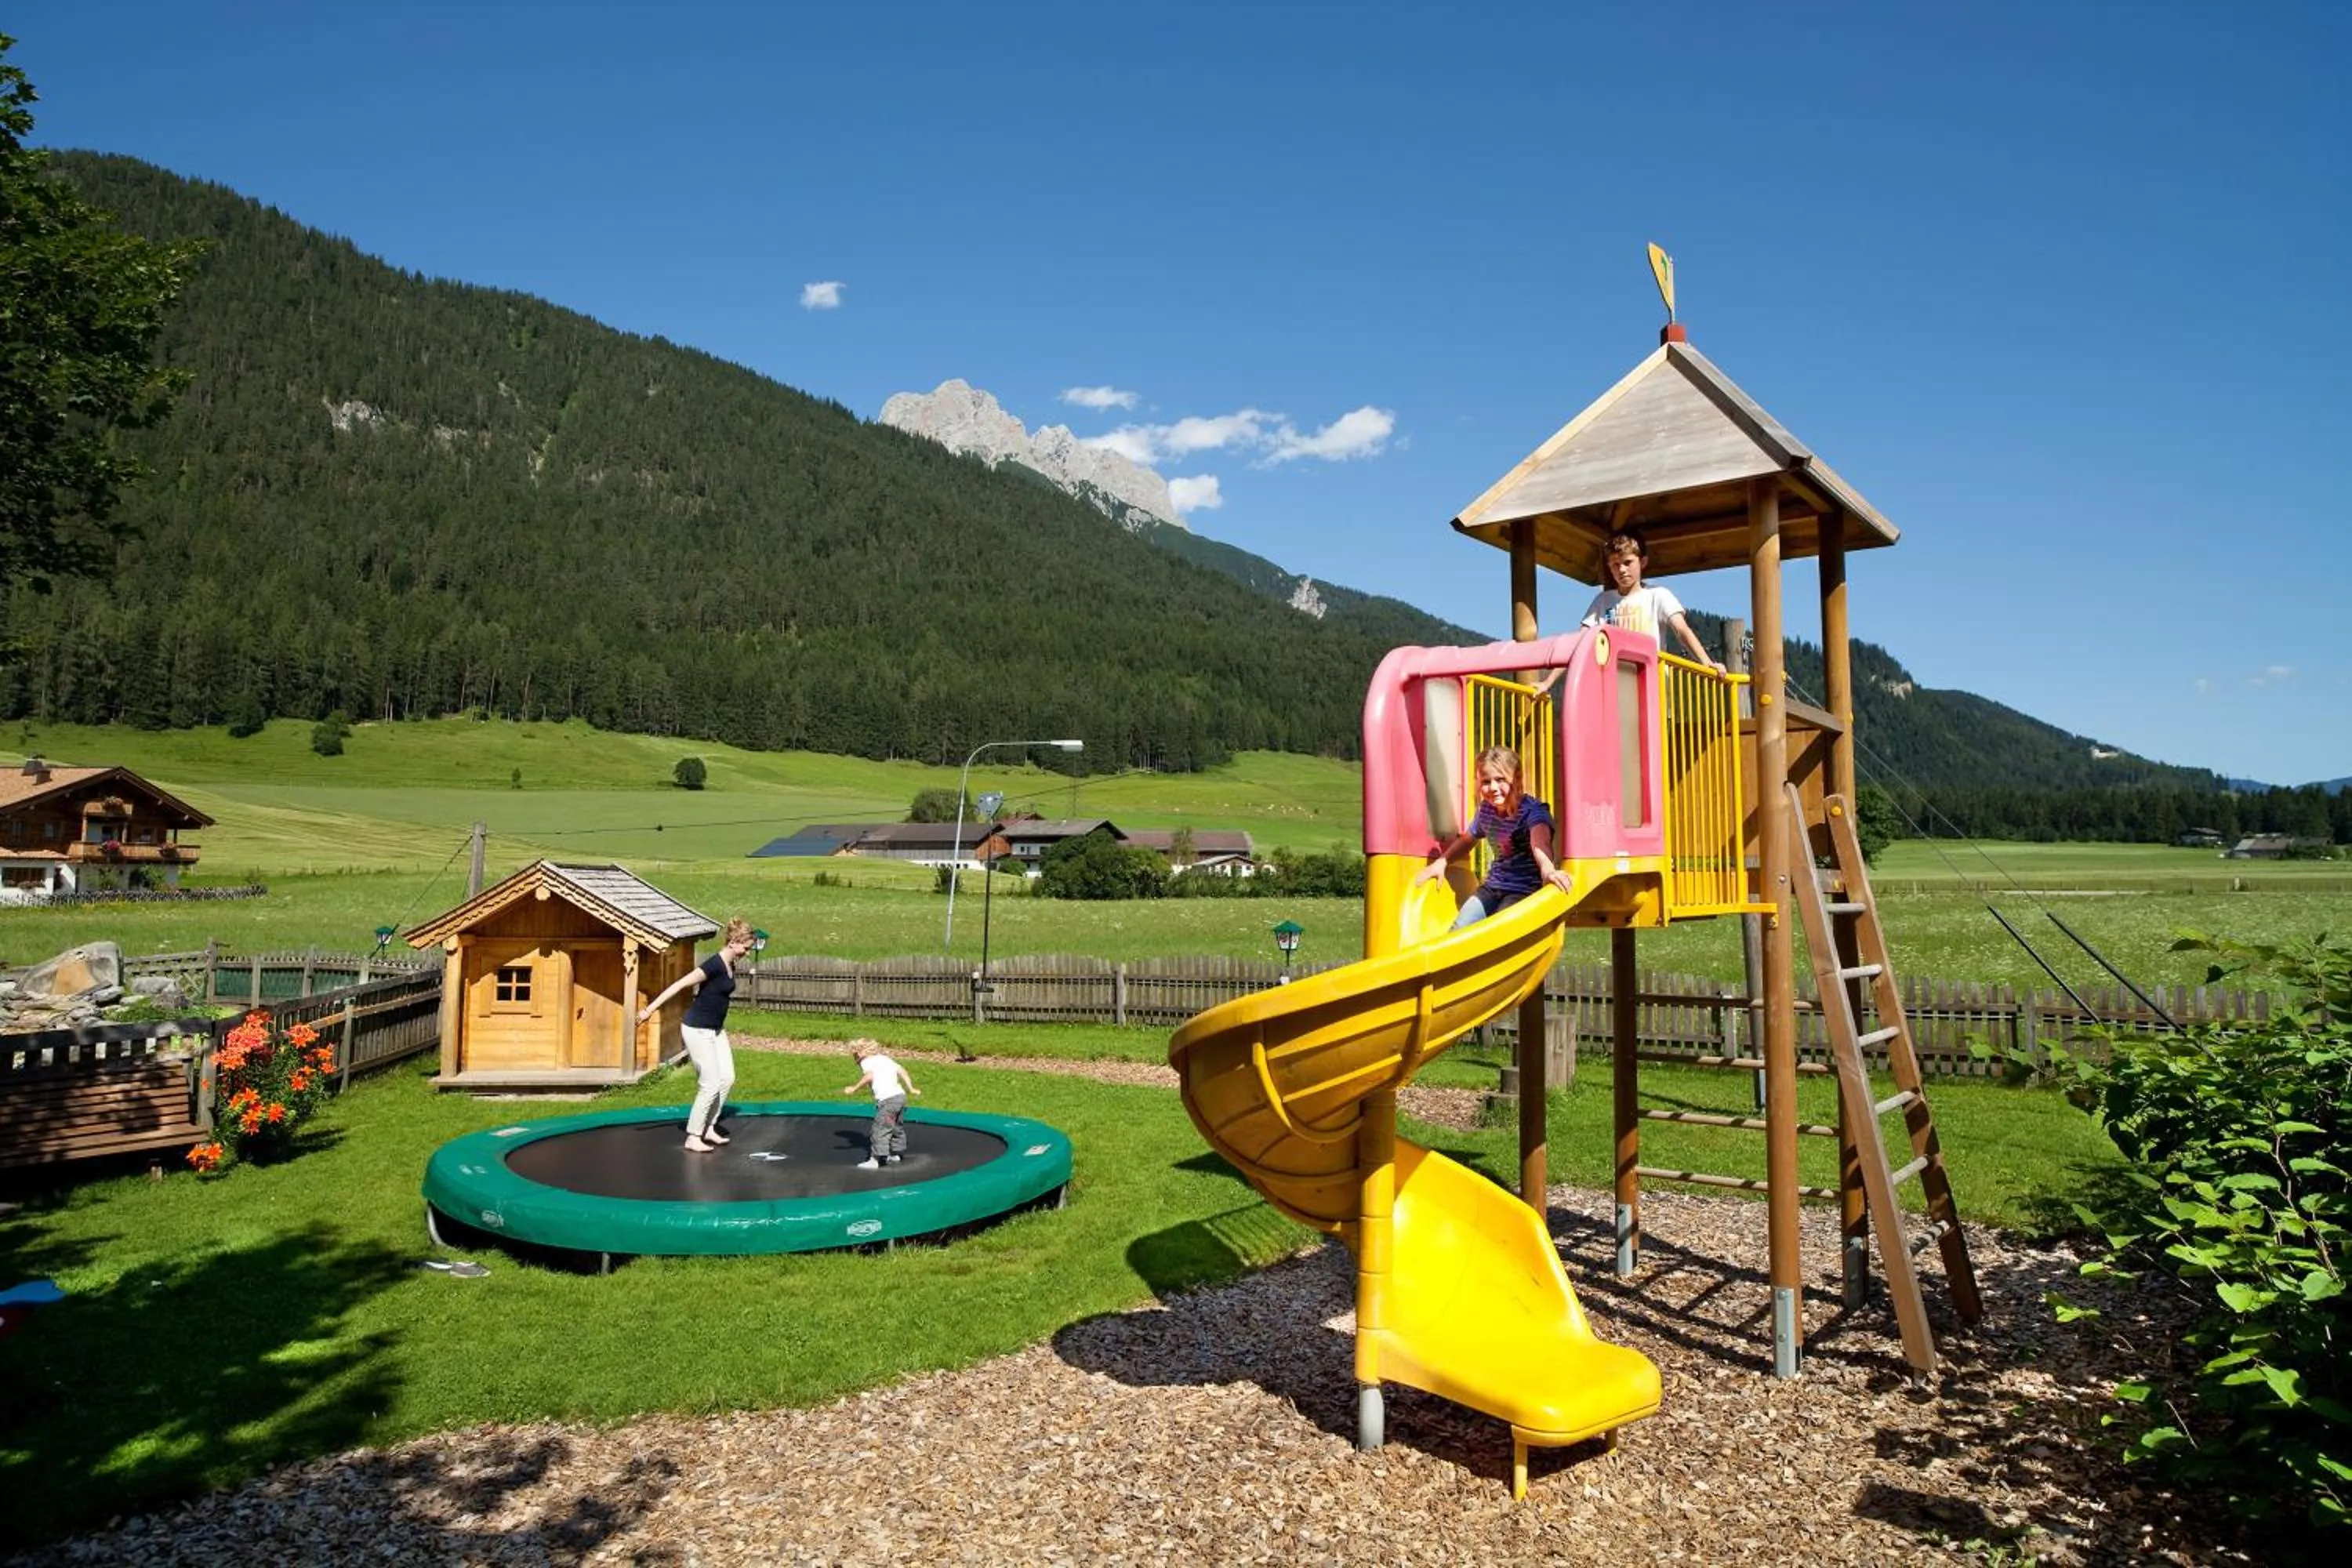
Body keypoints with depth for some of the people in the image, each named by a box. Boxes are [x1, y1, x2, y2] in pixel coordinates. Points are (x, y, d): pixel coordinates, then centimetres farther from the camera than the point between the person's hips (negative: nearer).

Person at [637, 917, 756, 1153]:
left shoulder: (730, 966, 5)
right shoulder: (714, 965, -22)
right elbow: (679, 985, -23)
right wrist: (651, 1008, -26)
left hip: (715, 1030, 9)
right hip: (697, 1030, -9)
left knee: (727, 1078, 7)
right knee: (711, 1084, -7)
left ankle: (709, 1128, 18)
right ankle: (693, 1137, 3)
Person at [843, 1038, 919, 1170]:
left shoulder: (865, 1062, 2)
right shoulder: (885, 1058, 23)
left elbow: (869, 1076, -18)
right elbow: (901, 1071, 16)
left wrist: (854, 1088, -14)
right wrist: (911, 1089, 17)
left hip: (887, 1100, -8)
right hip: (900, 1095, 8)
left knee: (880, 1130, -5)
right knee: (897, 1128, 23)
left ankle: (875, 1160, -6)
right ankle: (896, 1154, 35)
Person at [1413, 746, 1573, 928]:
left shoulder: (1533, 810, -17)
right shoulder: (1486, 809, 4)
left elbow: (1540, 841, -40)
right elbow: (1467, 839, 25)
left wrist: (1547, 869, -60)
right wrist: (1441, 862, 11)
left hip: (1525, 890, -6)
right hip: (1493, 886, 6)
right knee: (1459, 930, -14)